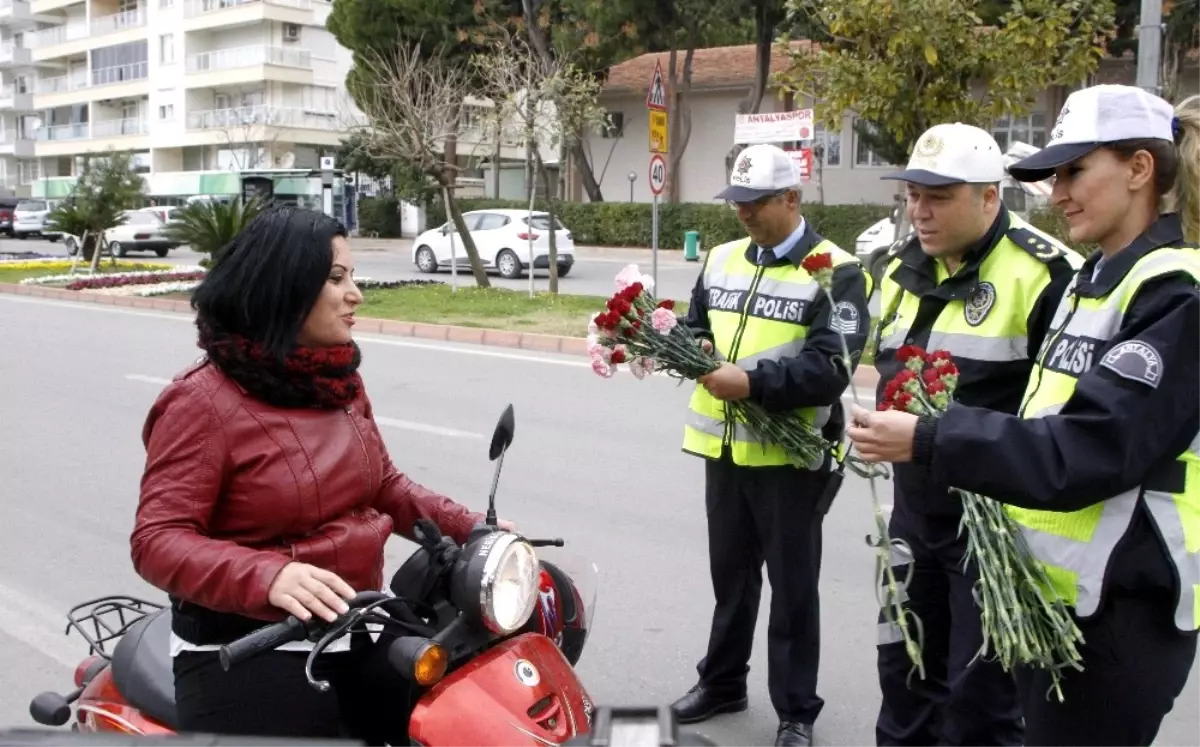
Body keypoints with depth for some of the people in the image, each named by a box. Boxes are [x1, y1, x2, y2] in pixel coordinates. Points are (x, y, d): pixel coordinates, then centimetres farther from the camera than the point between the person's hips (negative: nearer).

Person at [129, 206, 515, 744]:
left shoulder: (339, 381, 8)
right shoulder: (203, 402, -15)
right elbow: (158, 540, -21)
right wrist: (268, 577, -38)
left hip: (355, 632, 7)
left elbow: (384, 486, 16)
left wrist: (469, 528, 2)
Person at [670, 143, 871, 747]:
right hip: (724, 448, 6)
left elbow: (830, 368, -19)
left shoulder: (835, 272, -10)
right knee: (729, 572, 19)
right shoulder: (721, 260, 10)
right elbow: (695, 327, 18)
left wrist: (753, 382, -29)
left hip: (791, 456, -6)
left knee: (792, 586, 7)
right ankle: (722, 682, 37)